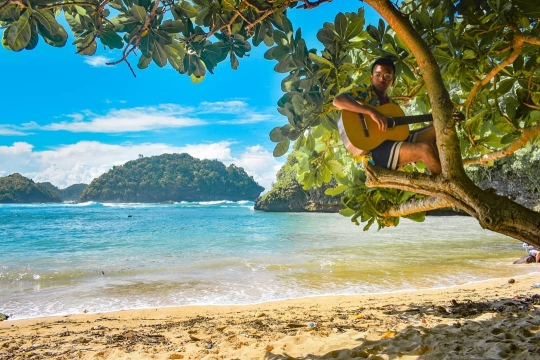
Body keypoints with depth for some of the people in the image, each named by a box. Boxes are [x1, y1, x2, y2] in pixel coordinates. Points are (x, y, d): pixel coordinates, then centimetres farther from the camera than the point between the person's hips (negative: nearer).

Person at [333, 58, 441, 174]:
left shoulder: (393, 105, 24)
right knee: (425, 148, -23)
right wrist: (371, 111, -26)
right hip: (374, 149, -8)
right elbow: (338, 100, -17)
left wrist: (432, 126, 14)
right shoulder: (363, 92, 4)